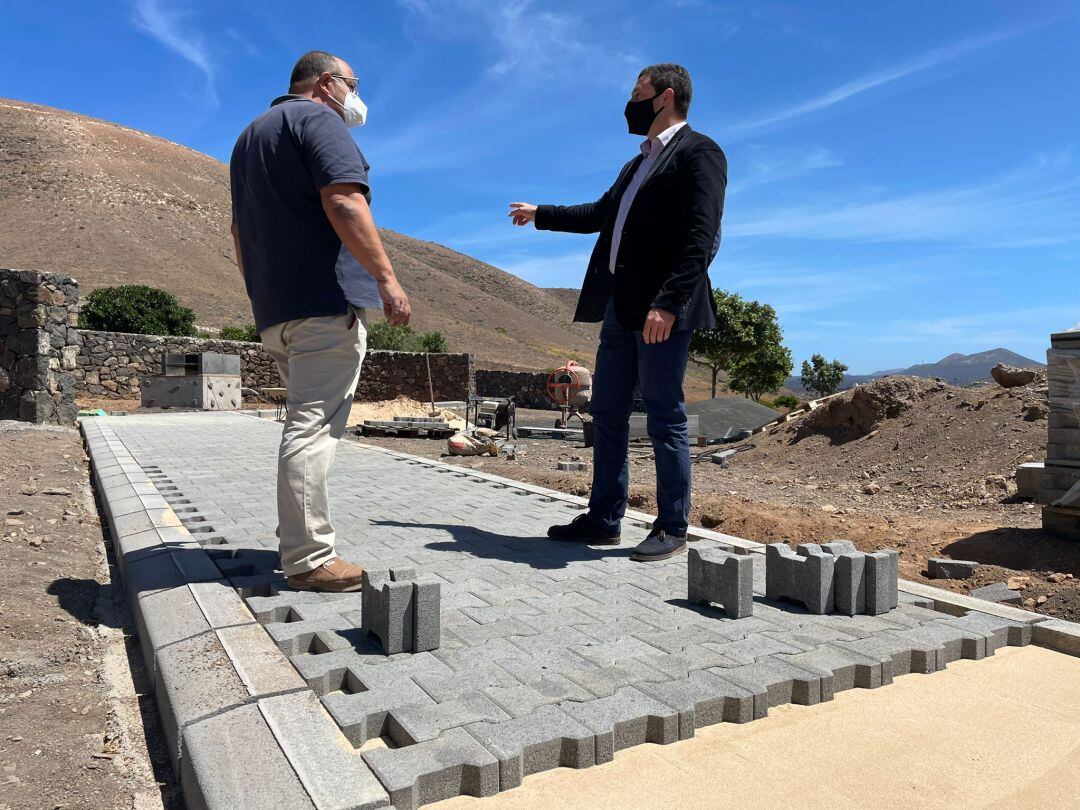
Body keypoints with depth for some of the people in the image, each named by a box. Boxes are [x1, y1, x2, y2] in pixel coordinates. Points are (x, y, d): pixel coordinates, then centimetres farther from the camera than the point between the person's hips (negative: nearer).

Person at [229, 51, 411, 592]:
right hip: (325, 296, -9)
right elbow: (343, 201, -17)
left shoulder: (250, 134, 28)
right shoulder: (316, 118, -1)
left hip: (275, 306, 10)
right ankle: (309, 560, -9)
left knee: (307, 420, 16)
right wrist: (387, 278, -19)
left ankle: (298, 537, 21)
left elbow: (240, 230, 29)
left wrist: (261, 294, 30)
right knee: (314, 425, -11)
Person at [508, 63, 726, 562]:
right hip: (621, 308, 9)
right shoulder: (638, 164, 24)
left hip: (662, 311, -9)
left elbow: (702, 238, -16)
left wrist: (667, 303, -25)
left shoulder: (698, 152, -4)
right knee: (608, 415, 10)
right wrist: (541, 214, 41)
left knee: (665, 421, -2)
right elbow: (600, 214, 35)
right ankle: (603, 520, 21)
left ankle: (672, 530, 11)